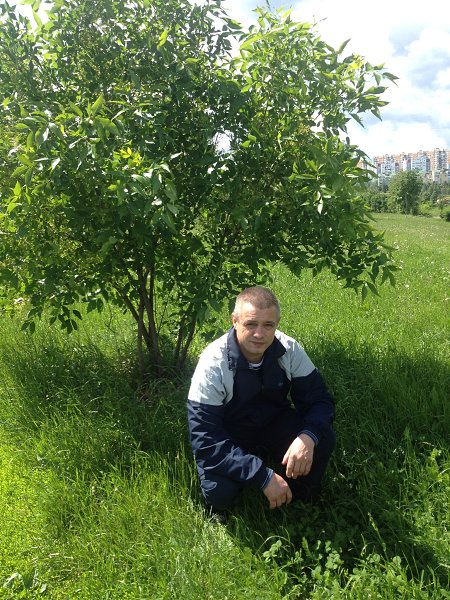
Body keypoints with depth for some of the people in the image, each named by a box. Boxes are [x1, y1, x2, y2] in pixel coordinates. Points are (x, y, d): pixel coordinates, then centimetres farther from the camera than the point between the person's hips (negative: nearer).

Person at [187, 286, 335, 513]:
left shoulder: (289, 350, -18)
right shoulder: (213, 364, -29)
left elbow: (319, 399, -12)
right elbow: (205, 440, -30)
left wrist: (308, 437, -36)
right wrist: (264, 476, -35)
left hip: (275, 424, 3)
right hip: (228, 438, -3)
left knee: (324, 439, -23)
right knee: (218, 492, -31)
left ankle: (301, 502, 5)